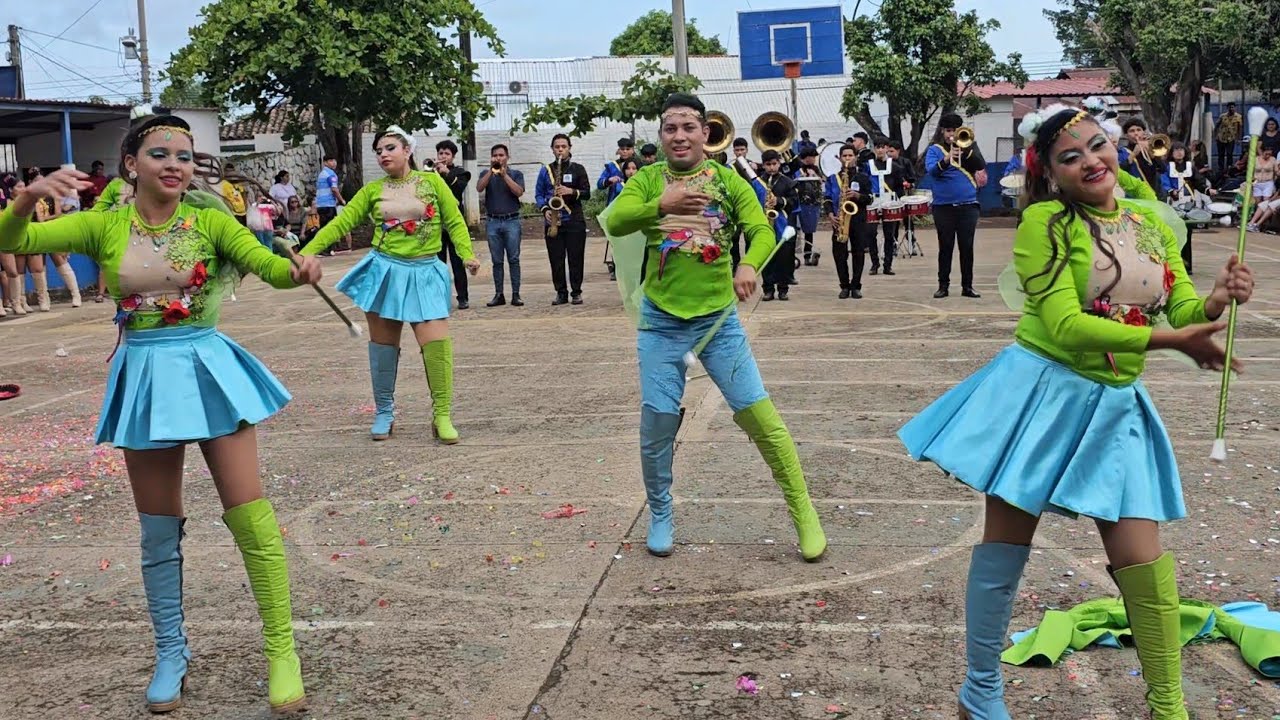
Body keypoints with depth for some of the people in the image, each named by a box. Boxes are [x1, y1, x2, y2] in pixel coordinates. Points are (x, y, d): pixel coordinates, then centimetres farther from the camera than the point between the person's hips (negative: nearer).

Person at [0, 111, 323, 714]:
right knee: (158, 530, 10)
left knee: (250, 518, -5)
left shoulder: (209, 221, -2)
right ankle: (171, 651, 29)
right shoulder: (105, 227, 0)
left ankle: (281, 651, 5)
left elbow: (266, 262, -14)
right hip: (143, 377, 2)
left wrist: (299, 272, -38)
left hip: (207, 369, -1)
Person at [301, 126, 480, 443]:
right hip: (384, 271, 2)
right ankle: (384, 414, 22)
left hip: (424, 274, -2)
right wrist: (305, 253, -7)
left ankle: (442, 417, -2)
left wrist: (468, 254, -16)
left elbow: (455, 221, 1)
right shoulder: (373, 190, 5)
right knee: (383, 344, 7)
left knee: (437, 342, -12)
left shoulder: (432, 181, 2)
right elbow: (340, 223, 2)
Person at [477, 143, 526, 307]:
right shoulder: (486, 174, 12)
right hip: (492, 221, 2)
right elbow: (479, 188, -7)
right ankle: (498, 295, 8)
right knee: (496, 261, 4)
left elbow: (519, 192, -9)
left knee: (514, 259, -4)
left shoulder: (516, 174, 8)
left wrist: (504, 174, -12)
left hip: (512, 221, -2)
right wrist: (491, 171, -12)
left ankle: (516, 294, -2)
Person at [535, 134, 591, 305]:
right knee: (556, 259, 2)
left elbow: (587, 194, 3)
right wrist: (545, 209, -8)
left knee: (576, 258, -1)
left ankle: (576, 292, 7)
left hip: (574, 221, -1)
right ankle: (561, 293, 10)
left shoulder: (578, 169, 7)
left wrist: (572, 192, -15)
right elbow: (538, 194, 9)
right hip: (552, 221, 1)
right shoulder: (545, 170, 10)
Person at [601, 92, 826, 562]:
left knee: (758, 413, -5)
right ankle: (660, 515, 23)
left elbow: (762, 230, -10)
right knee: (658, 419, 1)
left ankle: (803, 512, 9)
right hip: (661, 320, 1)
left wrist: (748, 265, -31)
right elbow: (615, 223, -15)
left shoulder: (729, 181, 2)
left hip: (719, 317, 0)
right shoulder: (647, 180, 2)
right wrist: (661, 205, -32)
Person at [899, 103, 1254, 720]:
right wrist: (1168, 340, -21)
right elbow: (1065, 325, -18)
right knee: (1006, 542, 4)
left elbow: (1185, 311, 7)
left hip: (1115, 406, 5)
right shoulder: (1046, 222, -10)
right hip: (1039, 391, -4)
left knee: (1142, 558, 3)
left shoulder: (1152, 223, 9)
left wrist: (1217, 301, -16)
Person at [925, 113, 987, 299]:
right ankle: (943, 285, 9)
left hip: (968, 205, 2)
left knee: (967, 247, 4)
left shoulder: (968, 147, 9)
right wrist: (946, 160, -32)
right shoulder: (934, 149, 4)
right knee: (945, 247, 3)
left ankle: (967, 285, 10)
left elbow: (981, 166, -5)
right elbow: (931, 170, -14)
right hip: (943, 206, -1)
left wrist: (966, 150, -18)